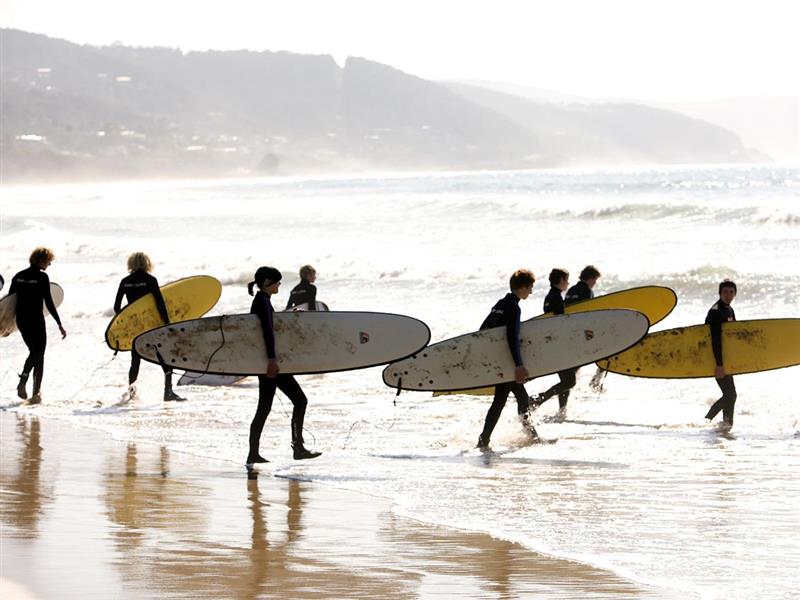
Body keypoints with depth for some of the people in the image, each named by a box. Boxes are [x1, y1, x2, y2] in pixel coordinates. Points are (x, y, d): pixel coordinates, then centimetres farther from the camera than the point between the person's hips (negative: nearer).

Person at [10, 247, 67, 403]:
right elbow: (49, 303, -14)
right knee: (39, 355, 6)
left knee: (34, 352, 22)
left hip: (21, 320, 6)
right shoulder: (42, 277, -12)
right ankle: (36, 393, 5)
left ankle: (23, 381, 2)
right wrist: (60, 324, -10)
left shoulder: (18, 276, 6)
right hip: (36, 320, -6)